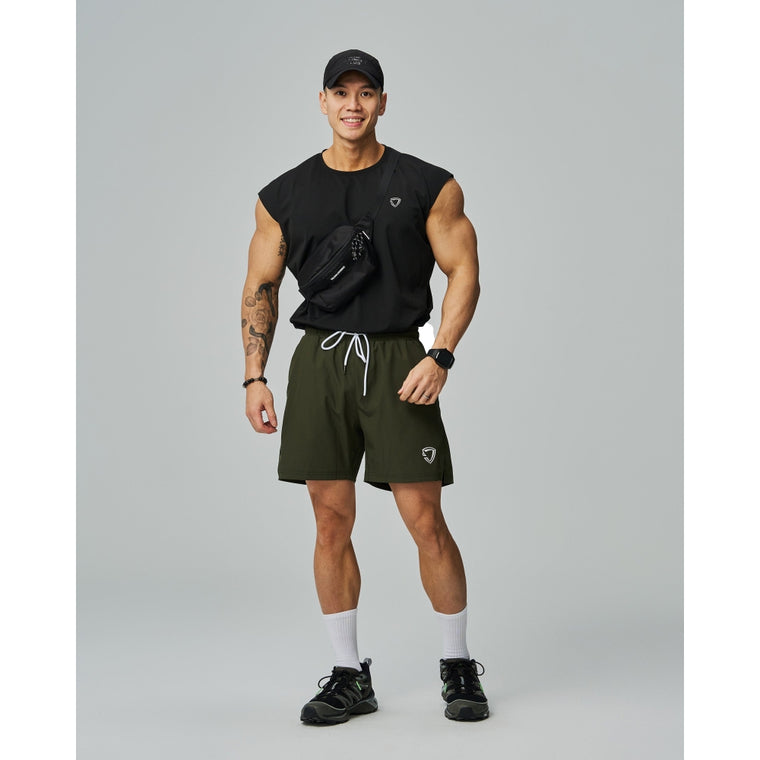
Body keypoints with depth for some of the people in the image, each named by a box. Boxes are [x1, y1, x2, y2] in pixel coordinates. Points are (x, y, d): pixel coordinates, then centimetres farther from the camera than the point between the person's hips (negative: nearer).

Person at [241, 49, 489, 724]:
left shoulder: (429, 186, 3)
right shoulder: (285, 195, 9)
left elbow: (463, 271, 3)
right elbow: (261, 286, 14)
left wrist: (440, 358, -9)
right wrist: (255, 376, 5)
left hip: (399, 359, -2)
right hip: (319, 362, 3)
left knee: (425, 520, -4)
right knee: (332, 521, 4)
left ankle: (459, 668, 13)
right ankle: (349, 677, 15)